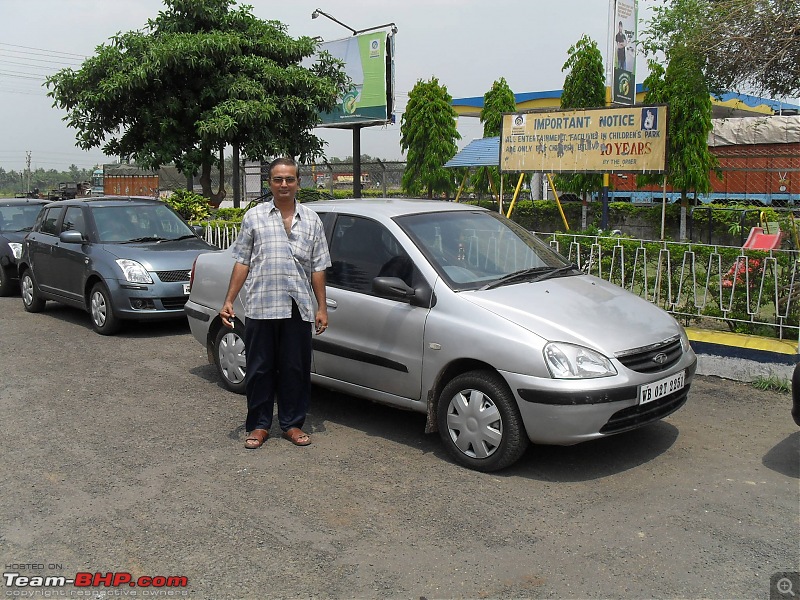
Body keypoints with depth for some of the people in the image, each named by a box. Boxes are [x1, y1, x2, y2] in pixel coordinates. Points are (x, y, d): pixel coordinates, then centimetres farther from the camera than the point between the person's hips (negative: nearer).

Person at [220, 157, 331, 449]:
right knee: (260, 369, 6)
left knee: (296, 369, 7)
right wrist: (228, 301, -1)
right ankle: (259, 425, 19)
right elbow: (242, 262, 6)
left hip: (298, 308, 1)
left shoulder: (311, 220, 10)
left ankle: (292, 423, 21)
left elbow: (318, 268, 9)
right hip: (260, 307, -1)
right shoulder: (254, 217, 7)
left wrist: (322, 308, 5)